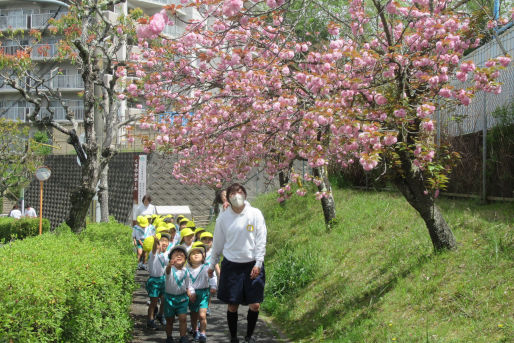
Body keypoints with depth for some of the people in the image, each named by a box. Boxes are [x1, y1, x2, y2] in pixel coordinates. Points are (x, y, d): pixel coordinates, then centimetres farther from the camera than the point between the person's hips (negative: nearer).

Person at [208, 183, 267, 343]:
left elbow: (261, 241, -2)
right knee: (232, 306, 4)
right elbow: (217, 244, 11)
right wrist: (212, 265, 14)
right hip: (231, 265, 0)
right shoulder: (223, 218, 0)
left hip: (253, 265, 0)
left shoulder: (255, 214, -3)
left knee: (255, 304, -1)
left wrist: (258, 263, -9)